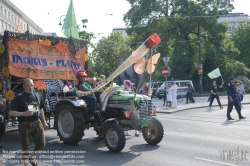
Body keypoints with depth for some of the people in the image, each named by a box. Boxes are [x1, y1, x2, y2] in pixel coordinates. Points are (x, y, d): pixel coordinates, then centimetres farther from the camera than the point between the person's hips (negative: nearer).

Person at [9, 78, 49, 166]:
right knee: (25, 146, 4)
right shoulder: (19, 97, -8)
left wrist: (44, 122, 15)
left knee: (41, 144, 7)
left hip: (37, 123, 5)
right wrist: (24, 113, -23)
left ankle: (32, 158, 33)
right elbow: (11, 112, -11)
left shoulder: (37, 96, 7)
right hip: (25, 125, -4)